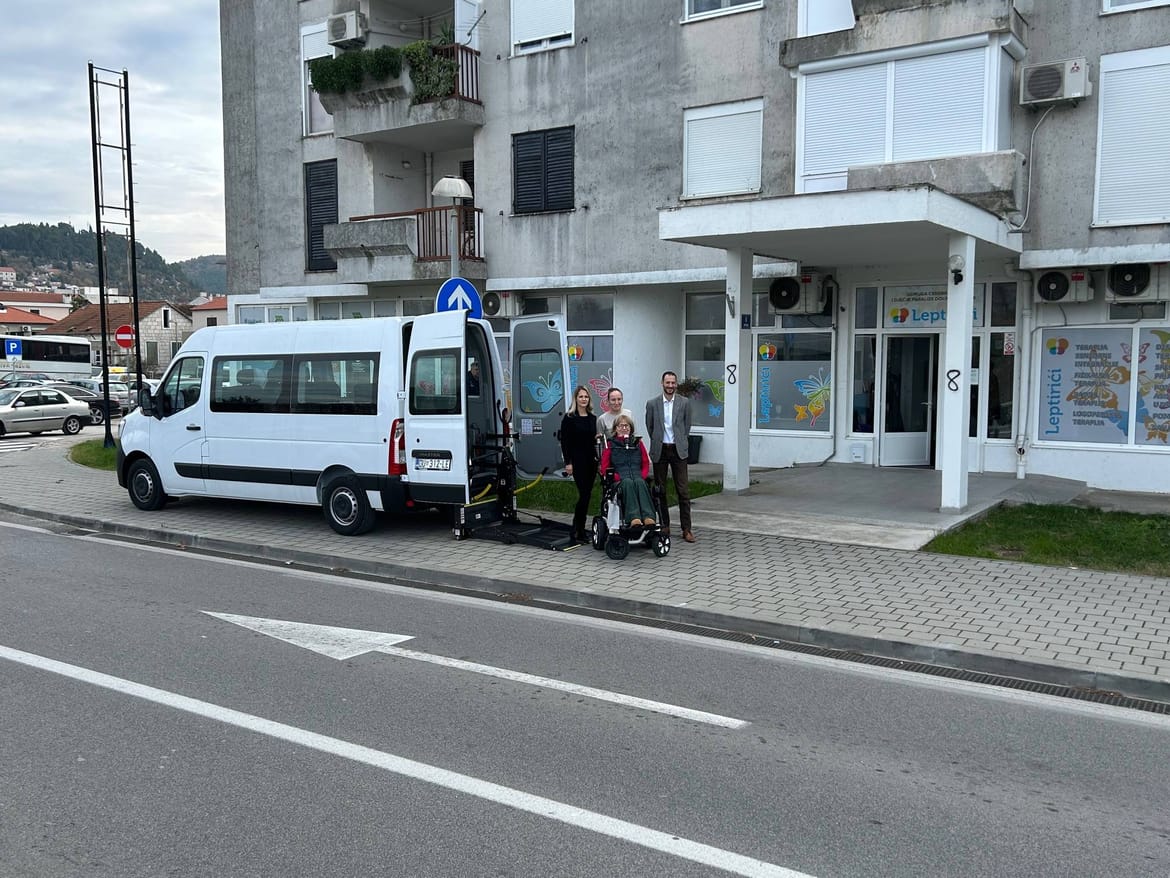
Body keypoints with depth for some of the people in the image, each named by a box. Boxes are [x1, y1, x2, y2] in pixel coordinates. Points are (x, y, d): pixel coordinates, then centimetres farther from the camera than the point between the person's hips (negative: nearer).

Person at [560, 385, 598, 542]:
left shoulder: (593, 418, 12)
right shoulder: (569, 418, -4)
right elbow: (564, 441, -7)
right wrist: (568, 462, -12)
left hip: (591, 460, 6)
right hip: (577, 460, -6)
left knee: (587, 495, 6)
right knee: (584, 494, -12)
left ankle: (579, 530, 13)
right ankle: (577, 531, -4)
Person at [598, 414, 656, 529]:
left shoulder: (638, 443, 24)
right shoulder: (611, 445, 16)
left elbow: (646, 464, 21)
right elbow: (604, 469, 9)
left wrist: (642, 476, 0)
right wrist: (618, 477, -7)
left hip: (639, 478, 2)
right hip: (620, 481, -2)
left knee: (639, 482, -36)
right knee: (628, 482, -38)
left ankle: (648, 518, -56)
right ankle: (634, 518, -58)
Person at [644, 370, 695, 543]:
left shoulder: (684, 402, 2)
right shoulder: (652, 403, 2)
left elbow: (687, 425, 10)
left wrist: (681, 443, 9)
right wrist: (657, 441, 11)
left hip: (678, 450, -1)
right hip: (659, 450, 1)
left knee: (683, 490, -4)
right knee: (660, 490, 6)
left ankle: (686, 529, -1)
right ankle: (664, 526, 17)